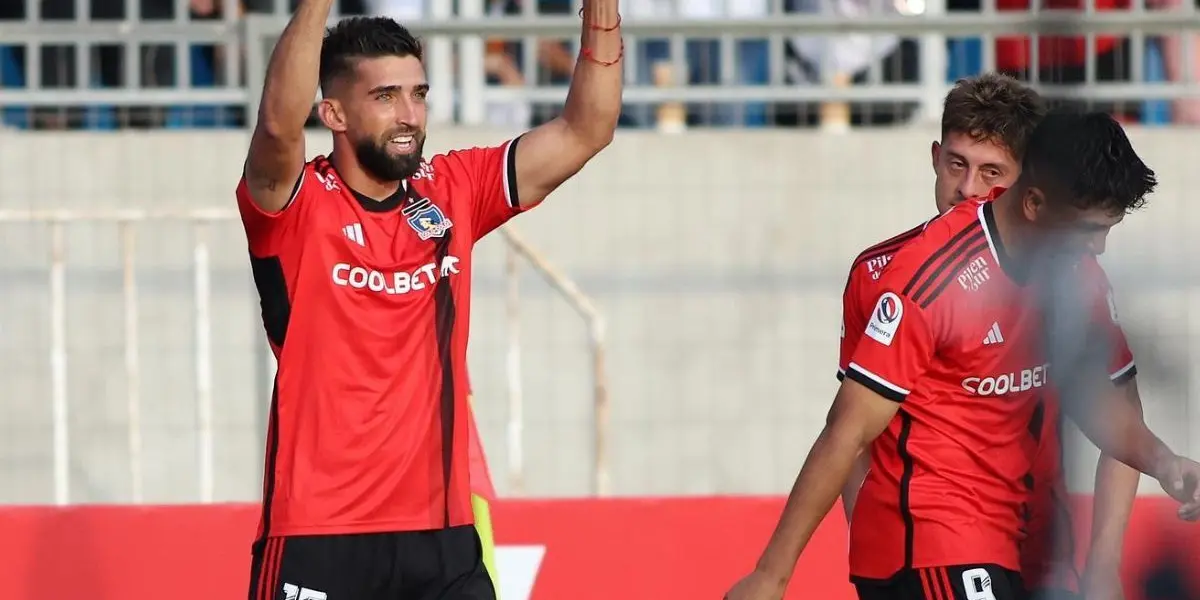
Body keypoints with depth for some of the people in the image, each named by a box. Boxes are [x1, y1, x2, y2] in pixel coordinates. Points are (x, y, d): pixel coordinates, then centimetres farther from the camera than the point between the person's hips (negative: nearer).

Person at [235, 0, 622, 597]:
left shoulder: (453, 195, 8)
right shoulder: (297, 206, -7)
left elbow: (585, 130, 7)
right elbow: (279, 125, -28)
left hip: (442, 536, 5)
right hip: (318, 542, -5)